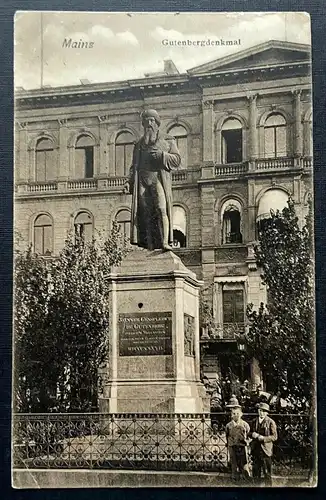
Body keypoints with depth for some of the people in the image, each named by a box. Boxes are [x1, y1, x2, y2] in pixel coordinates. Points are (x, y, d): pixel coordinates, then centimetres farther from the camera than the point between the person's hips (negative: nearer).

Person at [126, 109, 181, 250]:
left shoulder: (167, 141, 16)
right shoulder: (139, 145, 26)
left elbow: (177, 160, 7)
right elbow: (134, 167, 23)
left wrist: (161, 155, -8)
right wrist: (129, 182, 8)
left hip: (159, 179, -3)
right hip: (142, 181, 3)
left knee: (161, 208, -21)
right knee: (145, 213, -8)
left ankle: (165, 242, -30)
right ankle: (150, 247, -13)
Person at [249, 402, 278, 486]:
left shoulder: (271, 422, -4)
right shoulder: (254, 422, 12)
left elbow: (274, 437, -6)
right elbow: (249, 433, 18)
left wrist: (263, 438, -18)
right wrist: (253, 434, -5)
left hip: (265, 450, -5)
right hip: (255, 450, 5)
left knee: (267, 472, -2)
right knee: (255, 472, 11)